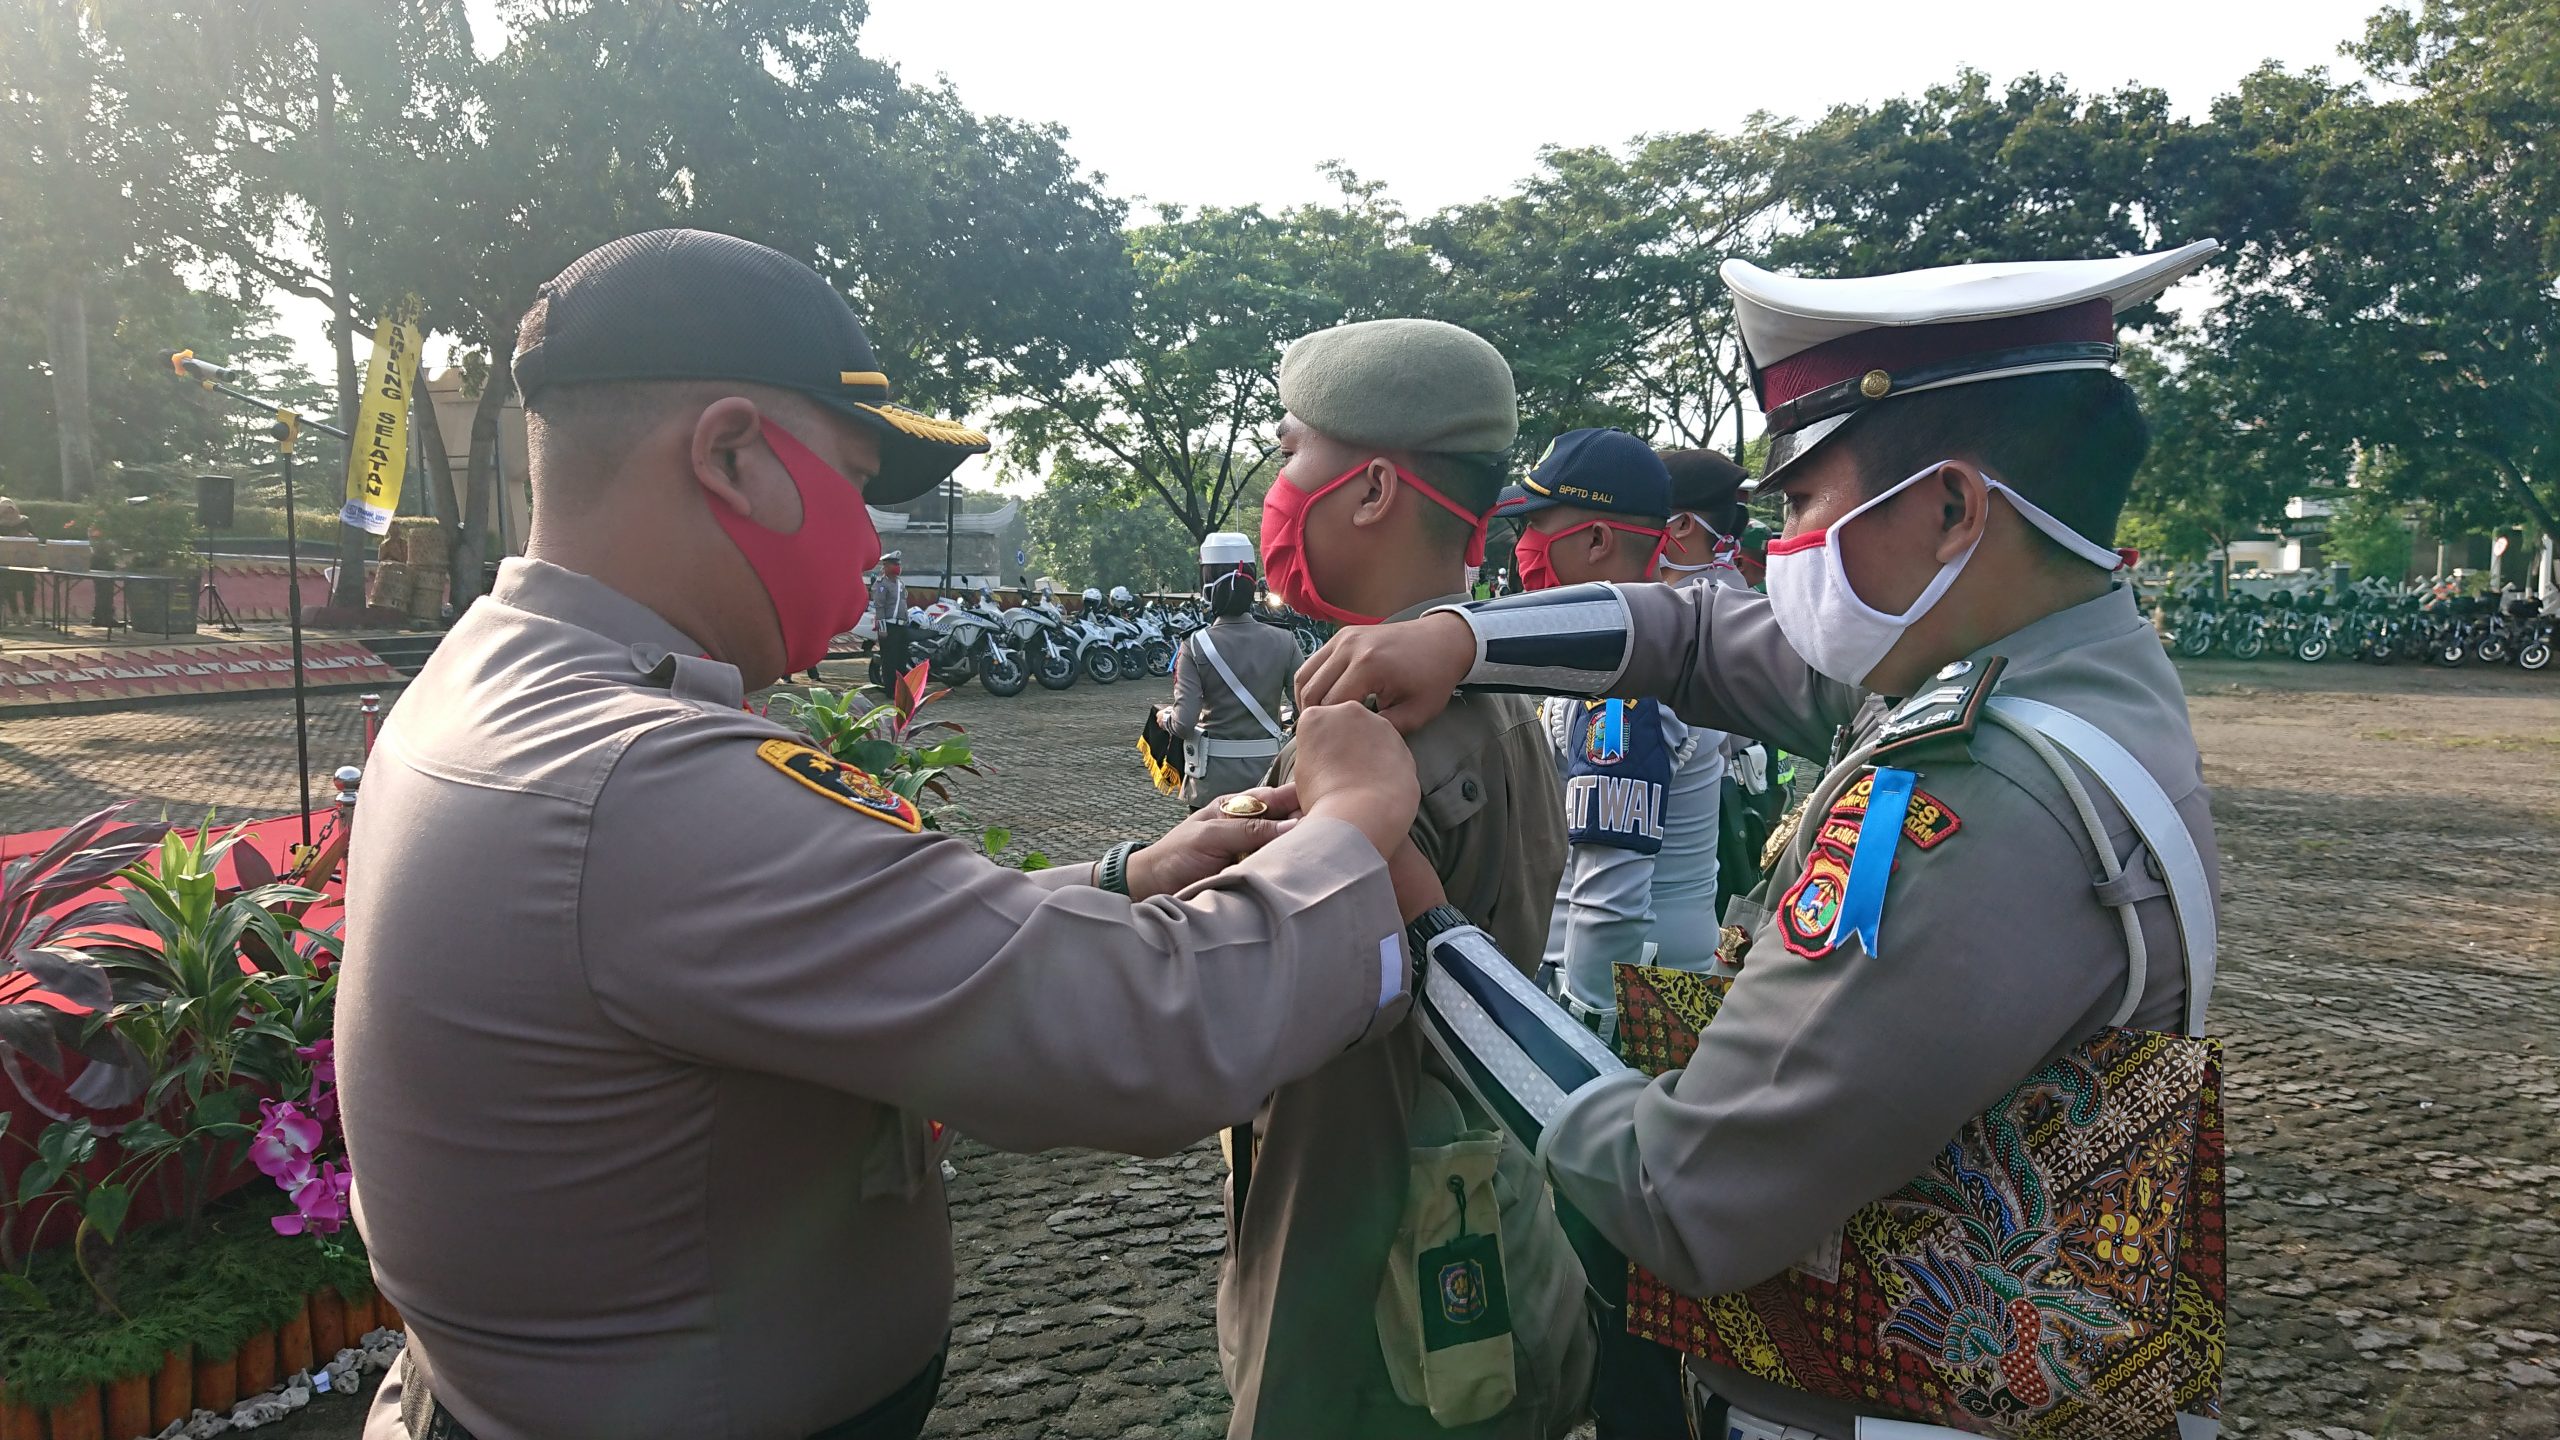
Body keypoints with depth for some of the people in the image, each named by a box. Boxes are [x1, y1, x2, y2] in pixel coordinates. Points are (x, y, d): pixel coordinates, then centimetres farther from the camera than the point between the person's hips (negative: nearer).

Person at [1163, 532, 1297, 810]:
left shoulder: (1196, 646, -12)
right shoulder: (1283, 642, -7)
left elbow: (1184, 722, -17)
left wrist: (1165, 717, 5)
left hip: (1213, 779, -2)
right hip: (1267, 774, 2)